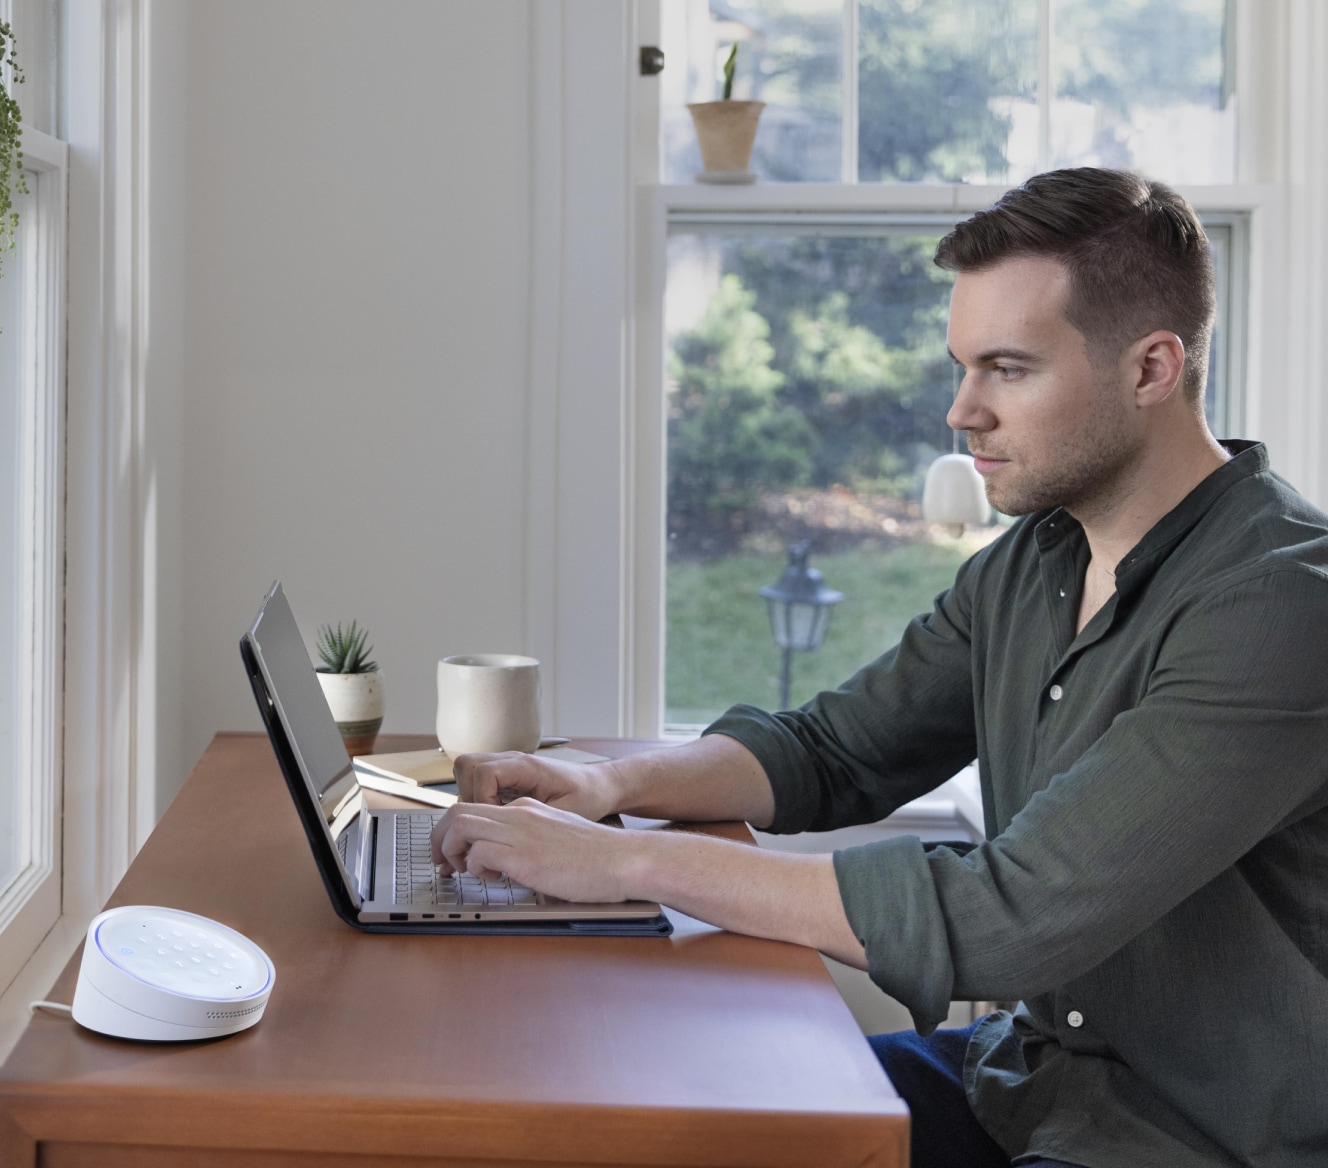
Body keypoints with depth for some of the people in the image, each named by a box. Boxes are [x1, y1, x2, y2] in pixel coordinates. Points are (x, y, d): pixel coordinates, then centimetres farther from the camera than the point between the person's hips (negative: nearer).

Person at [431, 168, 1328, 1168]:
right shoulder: (1030, 564, 5)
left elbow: (1010, 917, -30)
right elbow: (829, 751, 13)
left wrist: (628, 862, -27)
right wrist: (612, 784, -7)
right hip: (1032, 1077, 8)